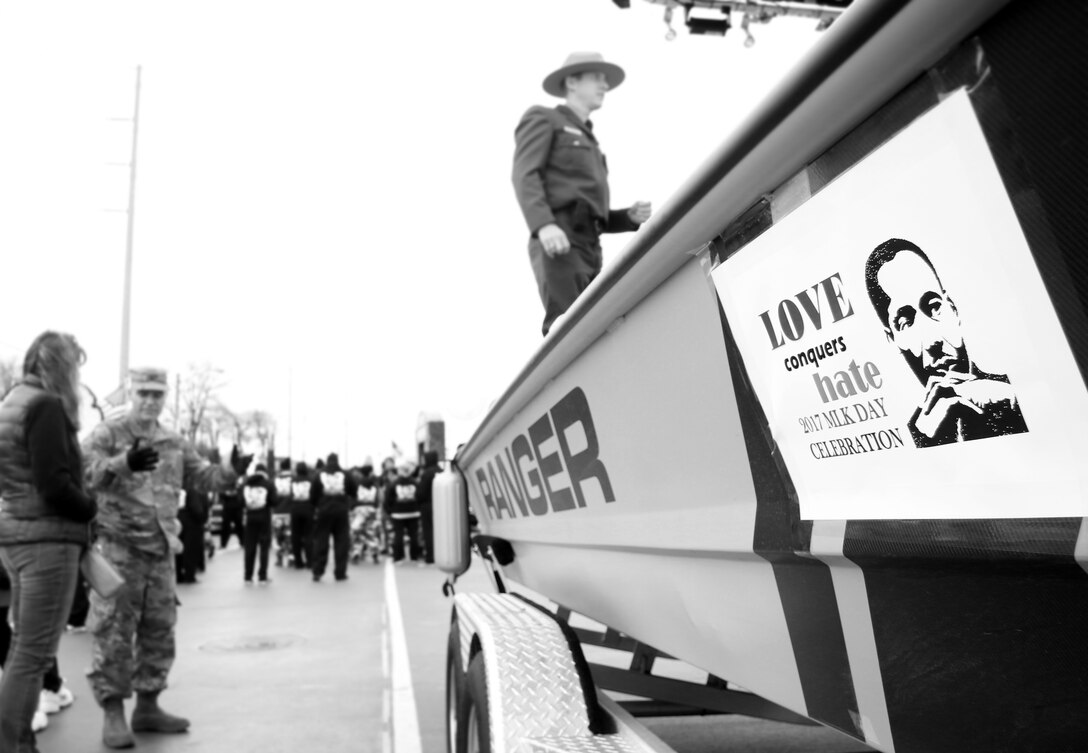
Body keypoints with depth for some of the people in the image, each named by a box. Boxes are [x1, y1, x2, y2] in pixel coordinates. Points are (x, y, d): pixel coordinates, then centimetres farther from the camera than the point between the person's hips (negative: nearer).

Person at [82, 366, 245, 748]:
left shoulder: (174, 443, 12)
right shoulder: (106, 434, -6)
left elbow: (202, 476, 11)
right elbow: (85, 470, -23)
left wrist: (231, 471, -9)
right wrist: (124, 463, -41)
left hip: (161, 551, 6)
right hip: (118, 547, -6)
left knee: (159, 631, 12)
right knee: (114, 632, -1)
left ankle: (147, 707, 25)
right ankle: (113, 714, 10)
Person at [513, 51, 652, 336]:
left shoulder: (590, 144, 35)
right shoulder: (543, 119, 14)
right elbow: (524, 175, -5)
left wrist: (630, 217, 8)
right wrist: (544, 225, -23)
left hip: (590, 248, 7)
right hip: (557, 242, -7)